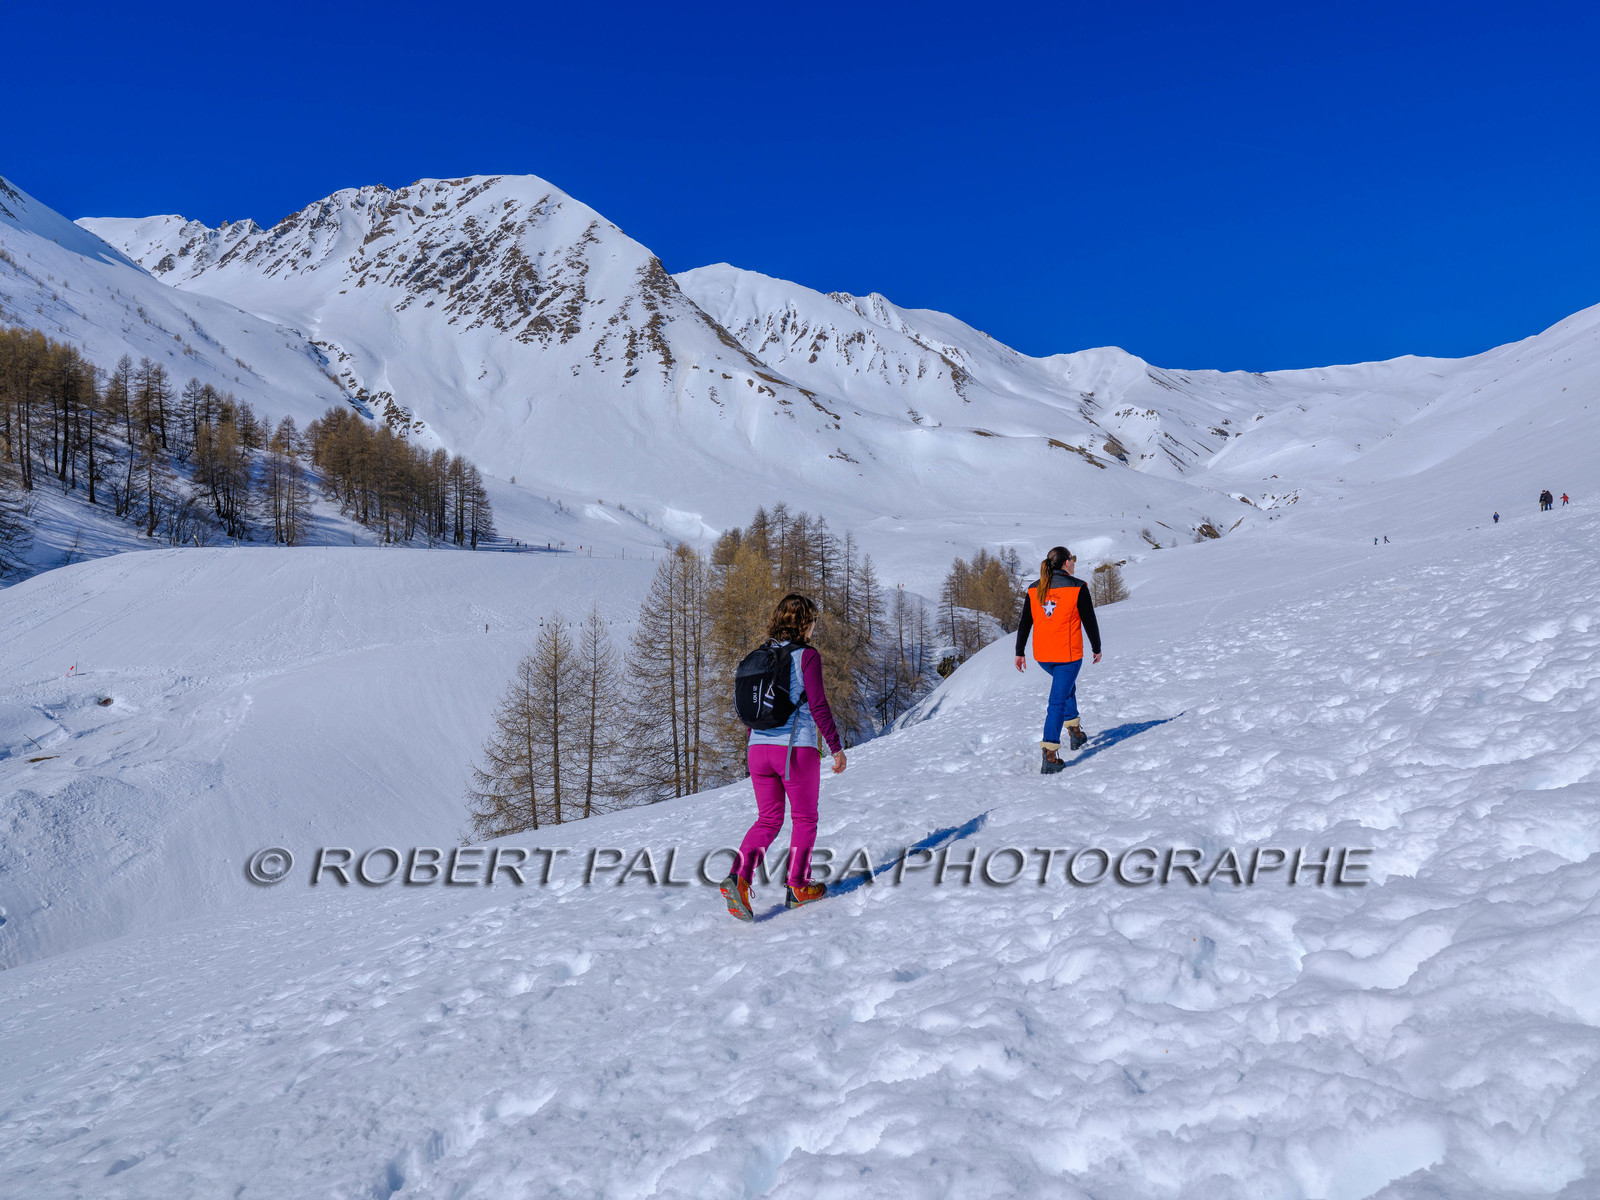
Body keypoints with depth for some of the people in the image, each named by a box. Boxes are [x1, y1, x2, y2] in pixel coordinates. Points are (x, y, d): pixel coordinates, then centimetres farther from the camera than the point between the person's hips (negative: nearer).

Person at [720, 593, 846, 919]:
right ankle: (798, 887, 17)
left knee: (768, 819, 14)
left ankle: (738, 877, -5)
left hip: (759, 747, 5)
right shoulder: (807, 656, -9)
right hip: (797, 749, -5)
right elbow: (818, 705, -13)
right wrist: (835, 746, -6)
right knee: (804, 819, 13)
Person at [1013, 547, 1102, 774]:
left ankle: (1075, 731, 36)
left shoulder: (1034, 589, 4)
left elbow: (1024, 623, 6)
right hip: (1068, 653, -5)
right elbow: (1089, 621, -4)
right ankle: (1049, 756, -9)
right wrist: (1097, 648, 9)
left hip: (1042, 655, 5)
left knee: (1066, 683, 32)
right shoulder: (1077, 587, -9)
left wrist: (1019, 652, 12)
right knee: (1058, 701, -3)